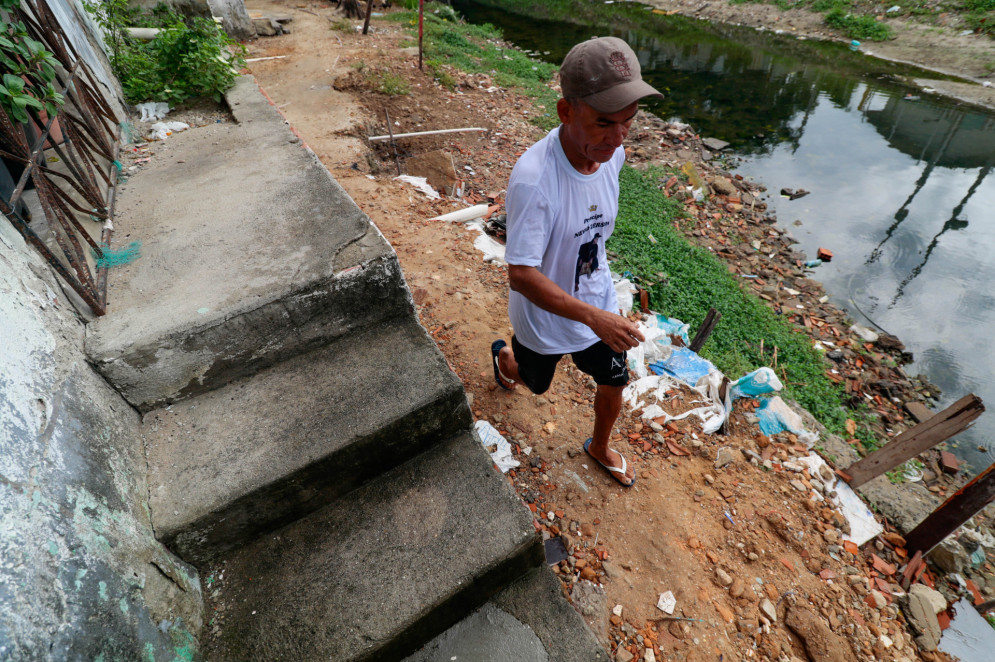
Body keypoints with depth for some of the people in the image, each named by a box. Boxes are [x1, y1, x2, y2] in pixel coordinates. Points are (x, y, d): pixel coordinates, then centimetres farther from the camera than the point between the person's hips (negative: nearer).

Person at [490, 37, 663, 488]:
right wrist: (594, 317, -38)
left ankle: (600, 447, 50)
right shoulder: (533, 177, -34)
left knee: (614, 383, 19)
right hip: (545, 319, -5)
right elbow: (521, 275, -33)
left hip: (599, 303, 5)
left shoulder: (613, 154, -11)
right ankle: (503, 354, 59)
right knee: (537, 384, 23)